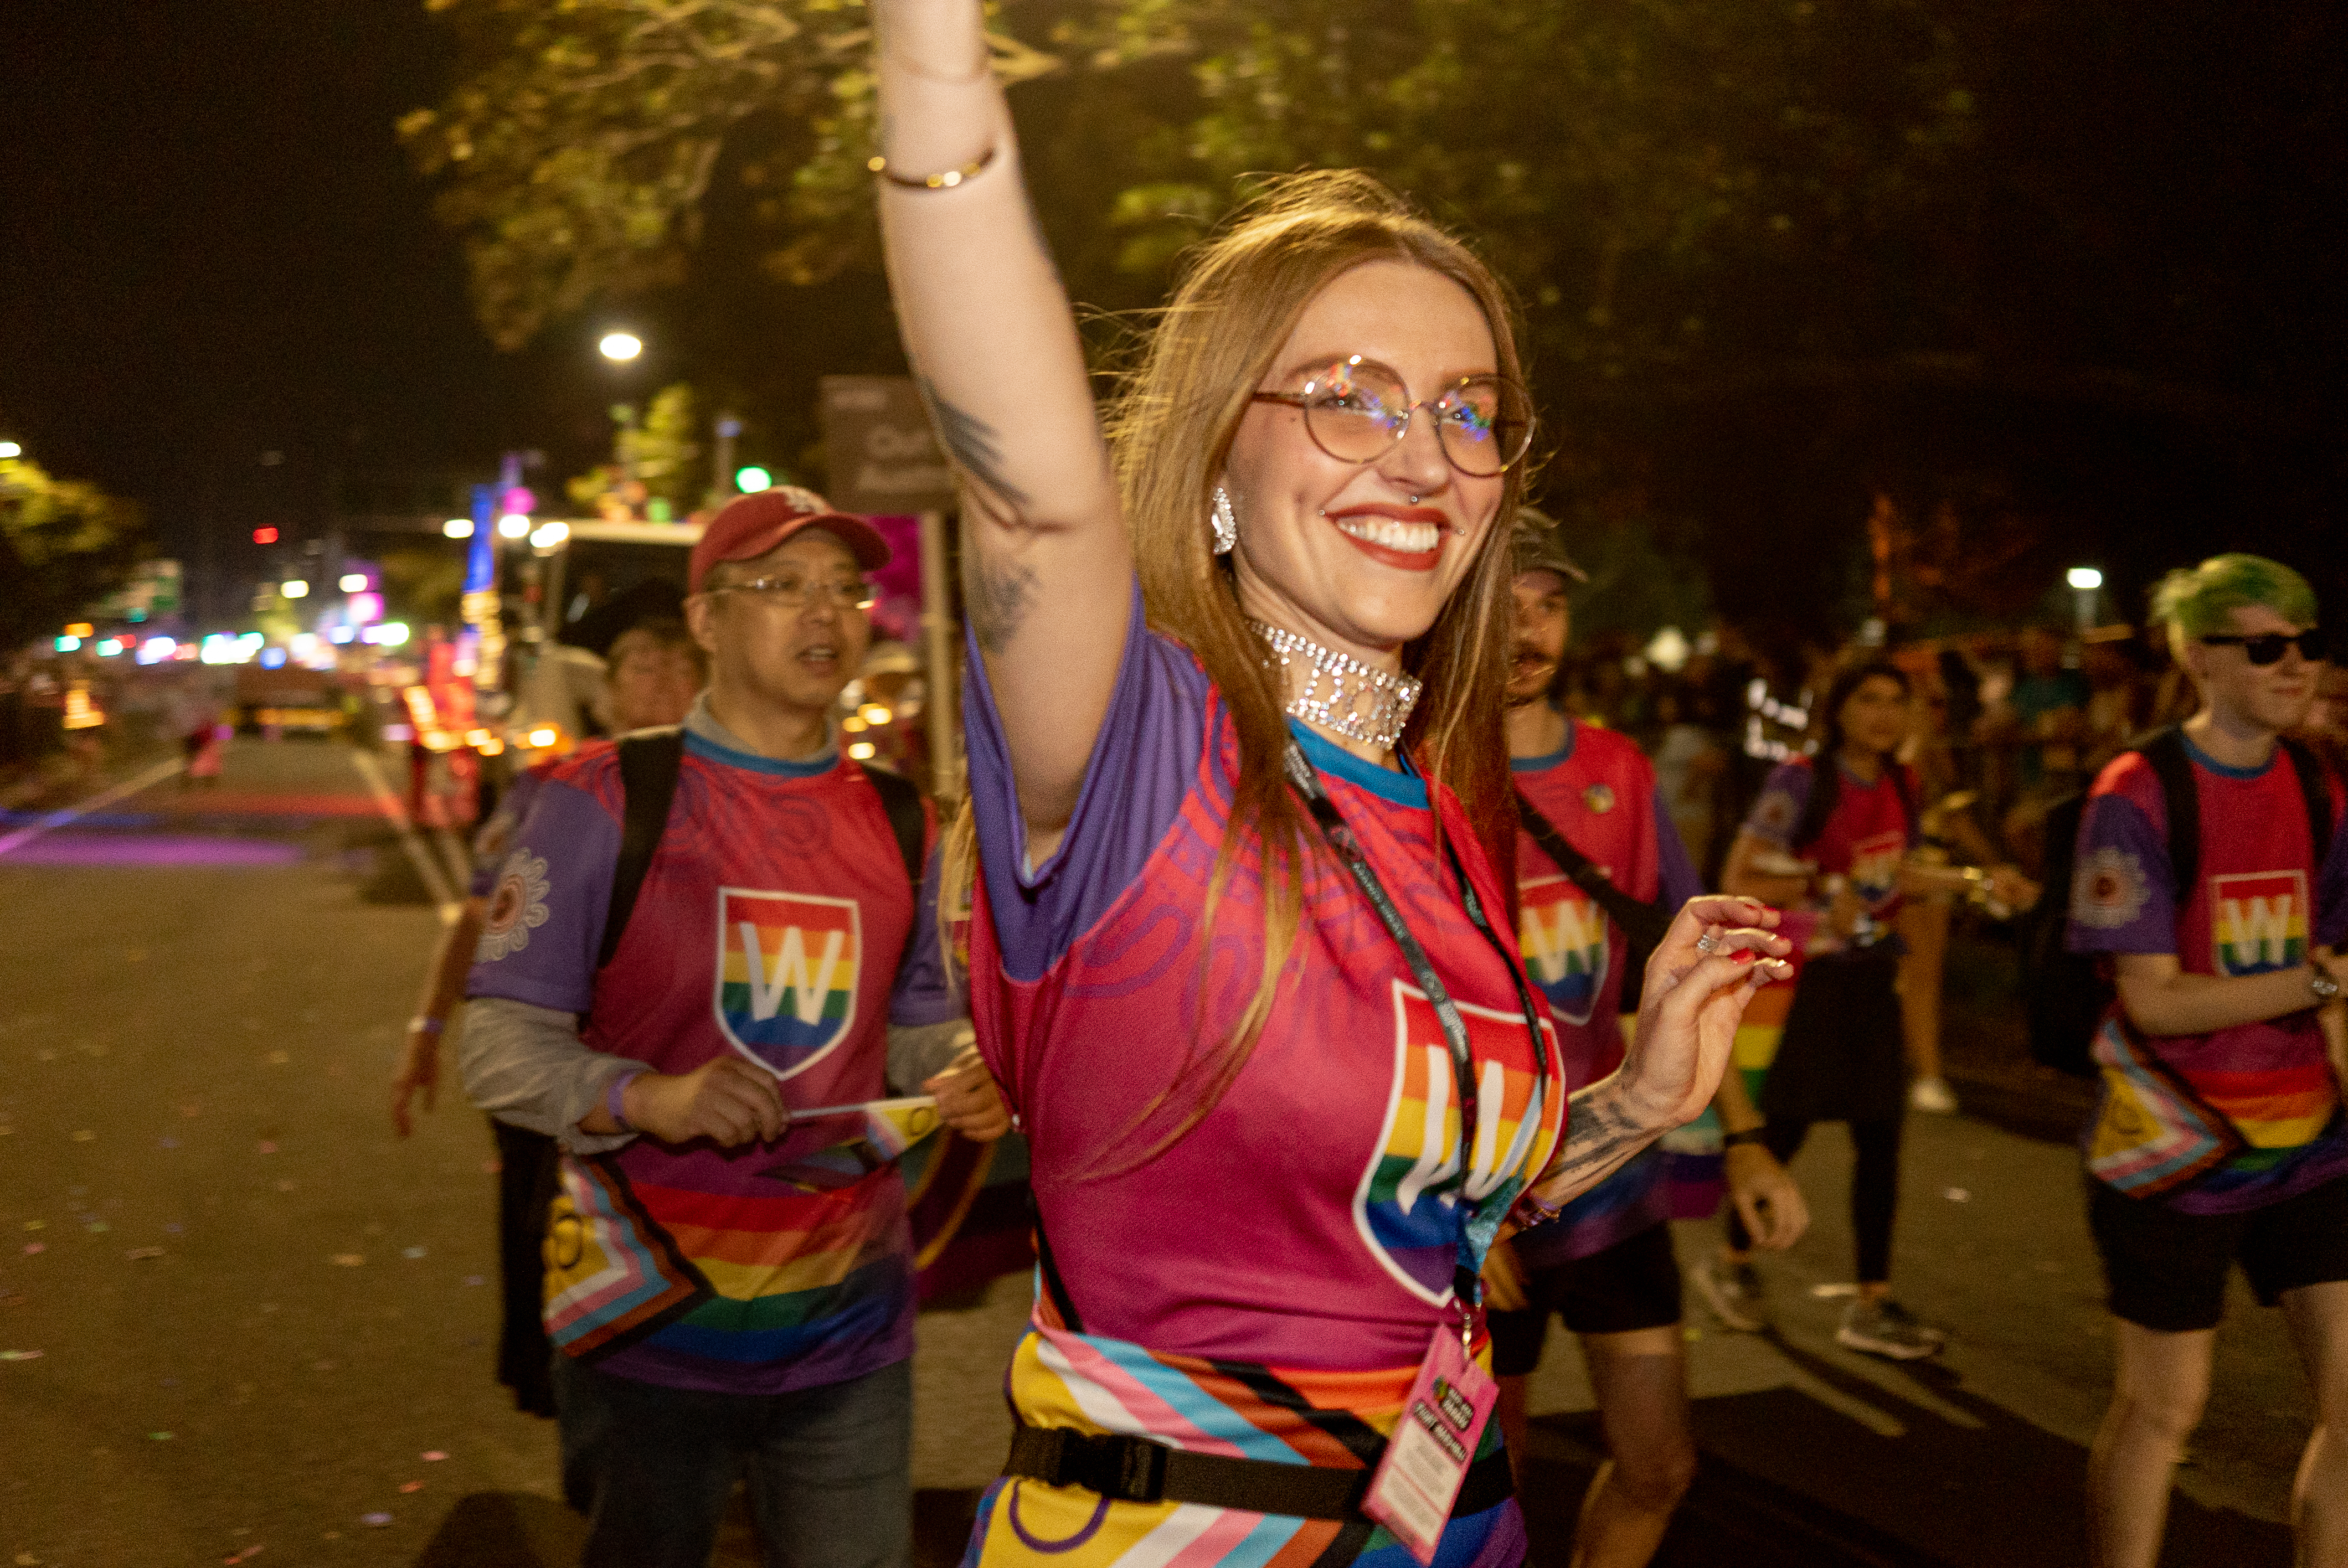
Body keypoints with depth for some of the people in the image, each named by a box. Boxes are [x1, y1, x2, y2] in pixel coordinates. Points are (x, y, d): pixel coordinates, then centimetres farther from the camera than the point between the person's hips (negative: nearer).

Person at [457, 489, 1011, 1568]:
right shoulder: (605, 801, -7)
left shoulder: (900, 825, 7)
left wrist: (969, 1078, -4)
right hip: (650, 1327, -2)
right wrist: (645, 1097, -26)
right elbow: (500, 1044, -8)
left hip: (850, 1329, 3)